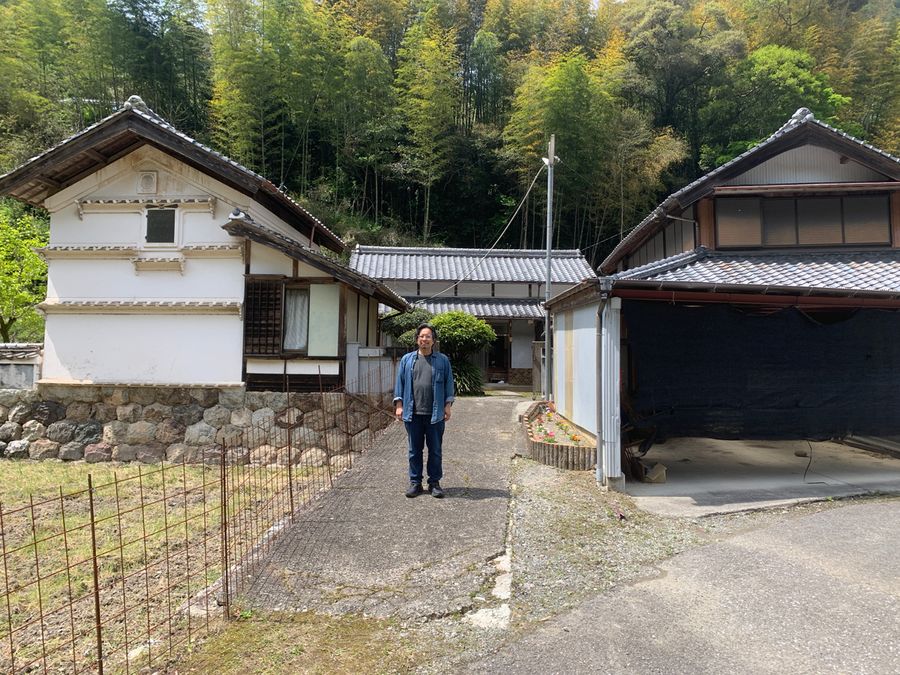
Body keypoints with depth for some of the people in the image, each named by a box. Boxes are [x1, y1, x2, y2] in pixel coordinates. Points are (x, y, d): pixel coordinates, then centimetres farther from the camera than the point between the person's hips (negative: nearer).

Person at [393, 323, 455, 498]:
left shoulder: (443, 360, 5)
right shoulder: (407, 359, 8)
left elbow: (448, 383, 5)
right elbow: (400, 383, 8)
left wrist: (448, 405, -1)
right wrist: (399, 404, 2)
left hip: (435, 414, -1)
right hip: (413, 413, 1)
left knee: (435, 450, 7)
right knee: (414, 450, 9)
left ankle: (434, 482, 18)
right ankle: (415, 482, 20)